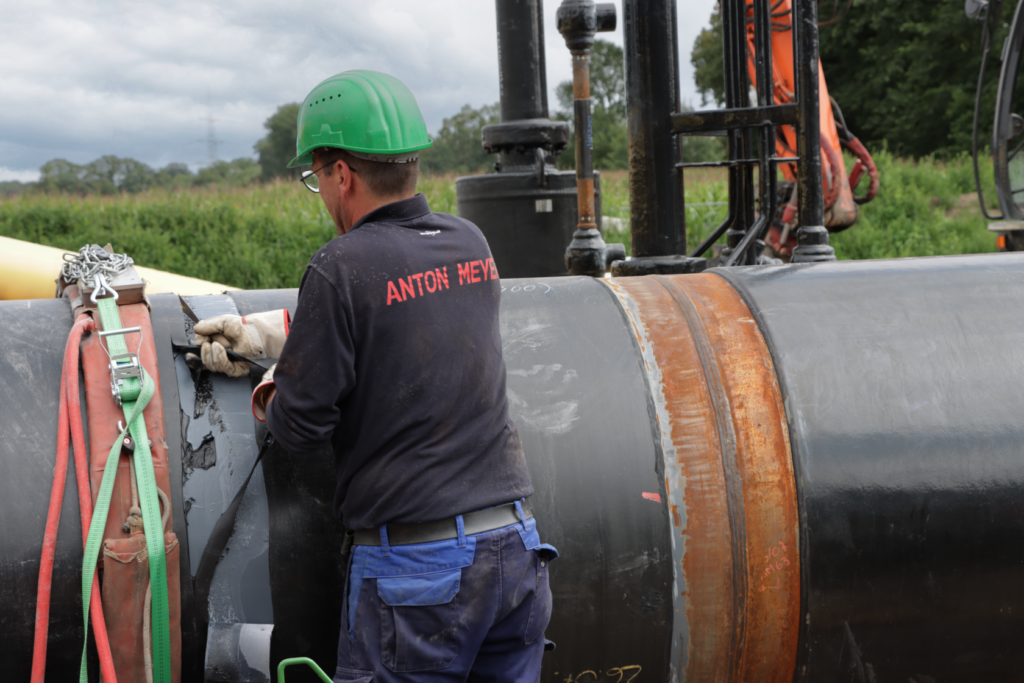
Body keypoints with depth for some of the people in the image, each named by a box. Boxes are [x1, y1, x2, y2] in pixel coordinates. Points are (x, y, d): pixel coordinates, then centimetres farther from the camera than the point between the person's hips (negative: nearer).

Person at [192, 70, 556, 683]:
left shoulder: (342, 267, -13)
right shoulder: (470, 243, 7)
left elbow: (302, 428, -10)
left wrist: (272, 400, 13)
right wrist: (261, 332, 28)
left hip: (418, 566, -6)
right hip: (516, 548, 6)